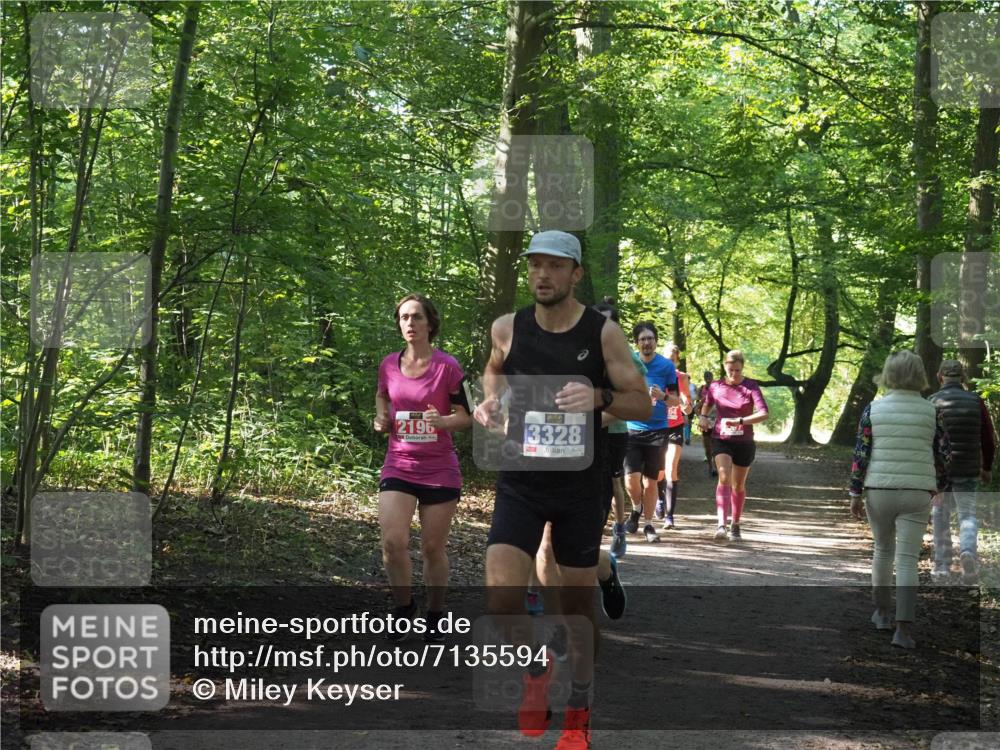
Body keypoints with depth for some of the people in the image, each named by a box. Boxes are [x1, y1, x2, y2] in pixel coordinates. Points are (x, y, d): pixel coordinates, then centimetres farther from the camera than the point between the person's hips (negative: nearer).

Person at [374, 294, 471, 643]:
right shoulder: (389, 365, 2)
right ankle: (404, 606, 10)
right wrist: (382, 419, 3)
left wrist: (442, 421, -23)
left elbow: (467, 416, -3)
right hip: (398, 466, 2)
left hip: (439, 470, -2)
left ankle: (435, 616, 24)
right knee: (393, 540, -13)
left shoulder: (447, 367, -8)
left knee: (433, 547, 6)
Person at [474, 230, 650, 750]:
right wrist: (490, 400, -1)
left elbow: (642, 405, -5)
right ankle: (535, 668, 17)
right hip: (520, 482, 1)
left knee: (578, 603, 10)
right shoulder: (507, 328, -2)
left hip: (580, 486, -1)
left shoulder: (603, 332, -8)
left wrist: (599, 397, -24)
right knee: (500, 601, -14)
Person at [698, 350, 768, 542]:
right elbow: (707, 403, 22)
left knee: (738, 485, 12)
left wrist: (740, 421, -33)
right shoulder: (715, 386, 0)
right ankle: (722, 525, -31)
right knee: (724, 478, -21)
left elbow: (763, 413, -22)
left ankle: (735, 526, 30)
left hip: (744, 442, 0)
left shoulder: (750, 387, -10)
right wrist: (703, 416, 0)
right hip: (721, 440, 0)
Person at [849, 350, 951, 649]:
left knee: (883, 549, 21)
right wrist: (940, 485, 20)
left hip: (879, 490, 1)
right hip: (917, 492, -1)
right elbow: (944, 453, 3)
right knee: (907, 559, -2)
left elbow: (861, 453, -3)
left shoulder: (873, 409, -2)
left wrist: (855, 493, 3)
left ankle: (881, 612, 31)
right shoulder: (930, 411, -1)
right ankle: (903, 629, -10)